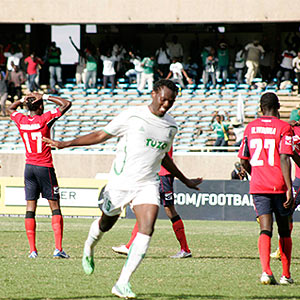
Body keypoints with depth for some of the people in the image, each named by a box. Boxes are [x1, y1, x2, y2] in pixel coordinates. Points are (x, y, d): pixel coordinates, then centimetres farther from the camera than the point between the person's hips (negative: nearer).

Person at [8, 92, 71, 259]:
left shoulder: (21, 120, 2)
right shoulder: (45, 119, -11)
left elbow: (11, 108, 25)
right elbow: (66, 104, -5)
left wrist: (23, 100, 14)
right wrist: (46, 97, -2)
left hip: (29, 167, 4)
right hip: (45, 168, -4)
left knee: (30, 207, 4)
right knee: (55, 207, 0)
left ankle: (32, 250, -2)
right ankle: (58, 249, -9)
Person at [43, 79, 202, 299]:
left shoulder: (171, 126, 8)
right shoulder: (132, 117, -6)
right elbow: (102, 135, 0)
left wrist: (186, 181, 33)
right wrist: (66, 144, -7)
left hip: (148, 185, 3)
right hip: (121, 181, -3)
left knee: (147, 231, -16)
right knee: (106, 224, 13)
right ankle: (89, 248, 50)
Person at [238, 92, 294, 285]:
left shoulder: (251, 128, 8)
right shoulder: (284, 128, -5)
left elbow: (244, 161, 12)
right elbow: (284, 159, -15)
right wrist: (289, 188, -15)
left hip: (258, 187, 2)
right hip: (279, 186, -2)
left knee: (265, 230, -3)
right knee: (284, 231, 12)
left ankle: (266, 271, -23)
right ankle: (286, 275, 16)